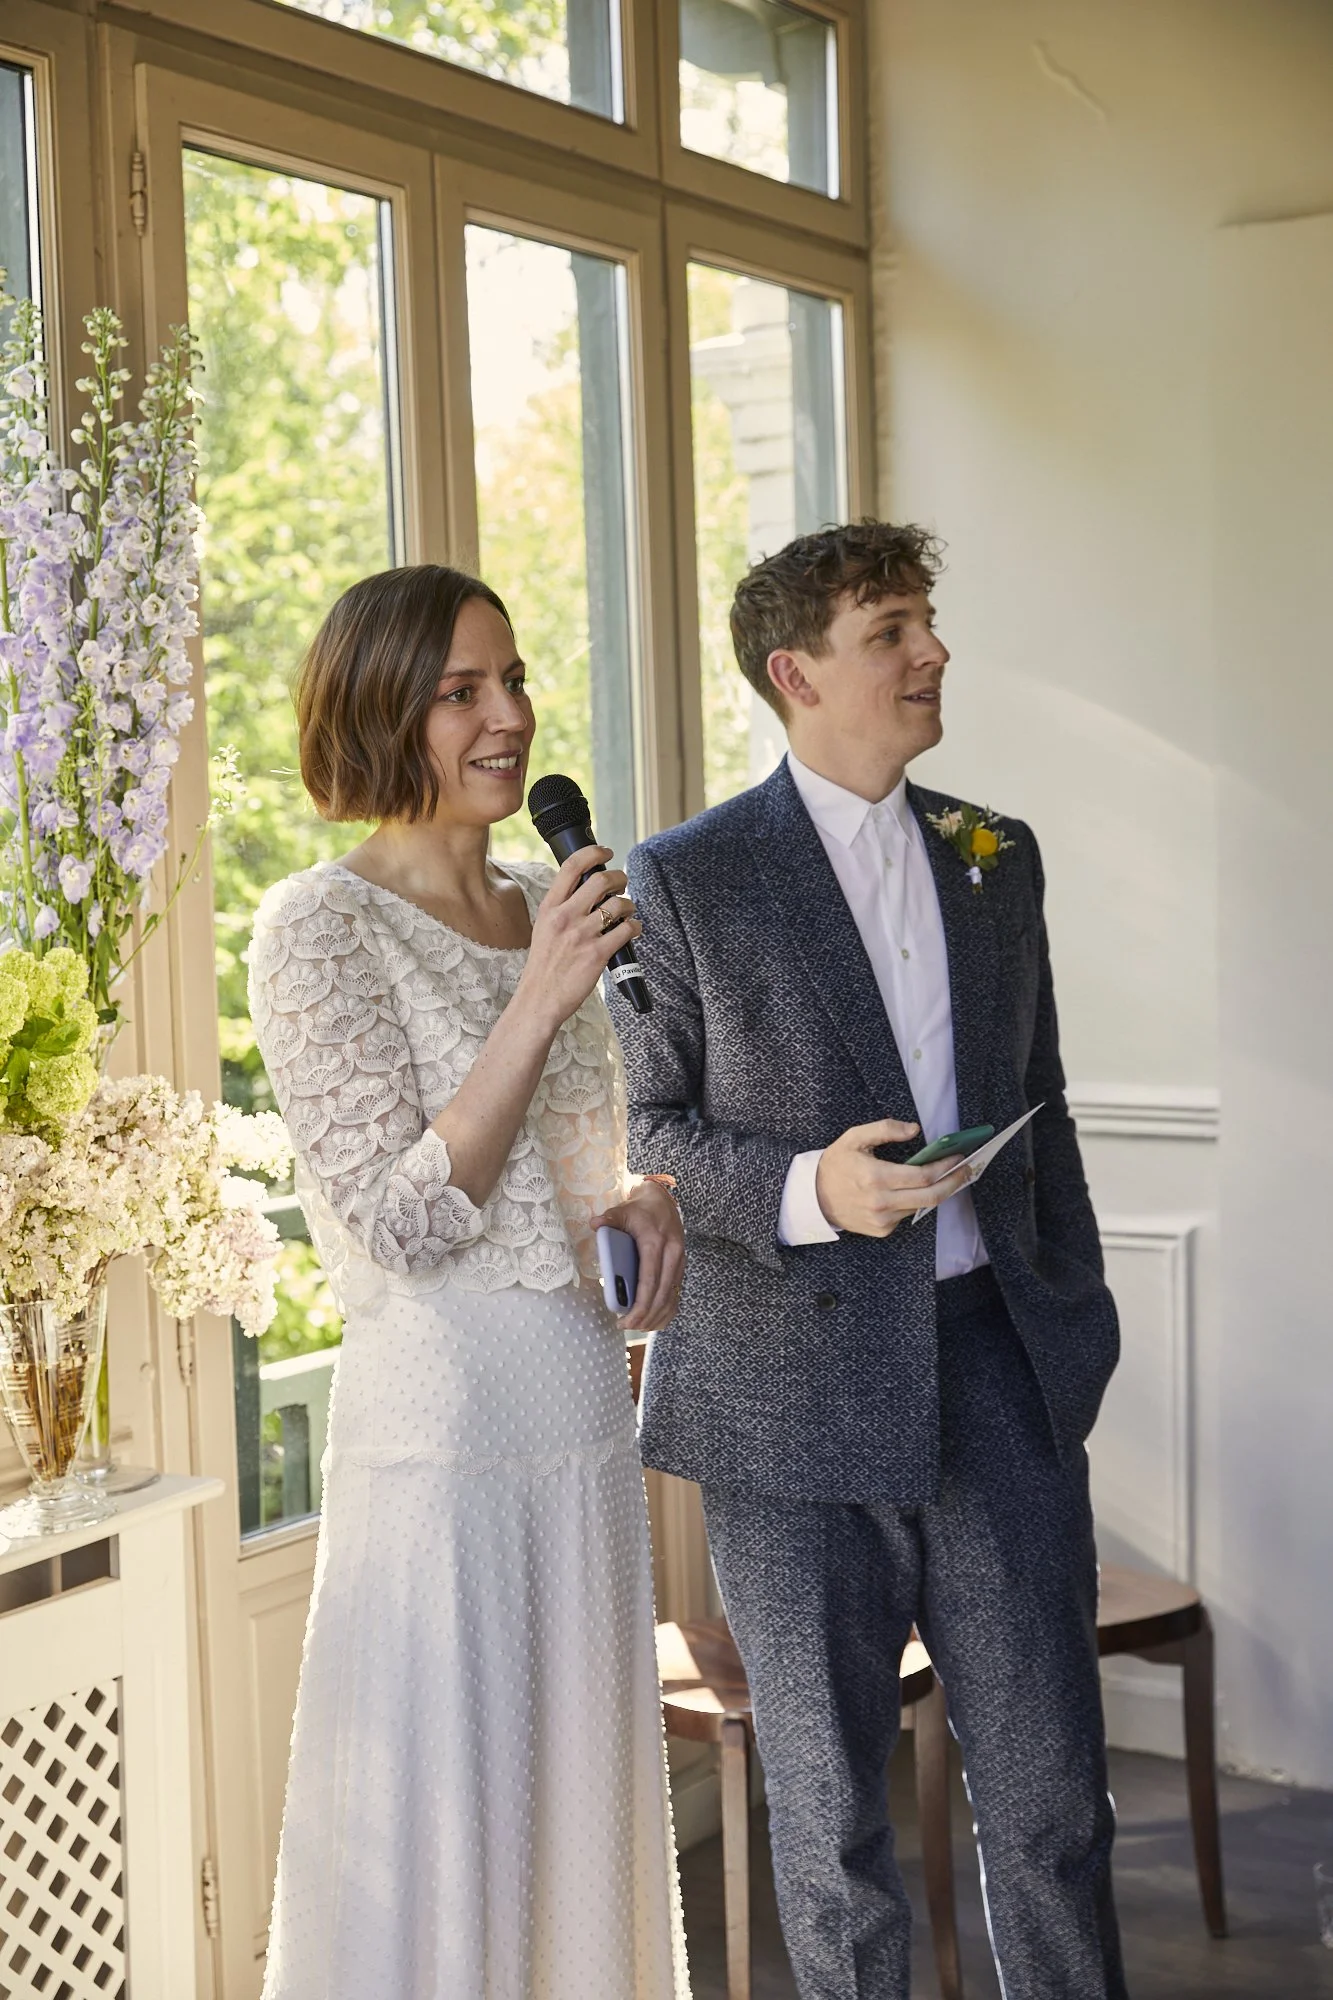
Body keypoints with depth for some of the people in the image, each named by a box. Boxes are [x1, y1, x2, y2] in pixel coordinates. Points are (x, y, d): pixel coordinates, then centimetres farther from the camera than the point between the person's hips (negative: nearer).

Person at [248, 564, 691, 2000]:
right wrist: (541, 1000, -22)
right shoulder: (319, 928, -11)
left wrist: (645, 1203, 0)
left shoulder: (546, 909, 10)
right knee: (443, 1839, 2)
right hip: (441, 1429, -7)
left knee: (585, 1806, 16)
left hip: (586, 1414, 7)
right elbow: (403, 1220, -17)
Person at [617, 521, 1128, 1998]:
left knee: (1049, 1777, 7)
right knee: (828, 1793, 9)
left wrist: (1076, 1320, 16)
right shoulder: (686, 879, -3)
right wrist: (805, 1188, -20)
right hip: (797, 1390, -3)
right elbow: (640, 1127, -3)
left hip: (993, 1361, 4)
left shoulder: (995, 859, 12)